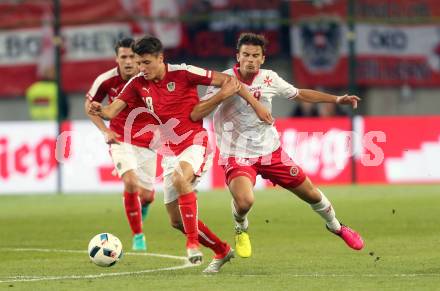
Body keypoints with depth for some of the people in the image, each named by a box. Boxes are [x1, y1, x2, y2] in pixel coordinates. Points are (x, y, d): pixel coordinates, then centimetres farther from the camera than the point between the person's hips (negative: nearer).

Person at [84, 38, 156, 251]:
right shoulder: (106, 80, -13)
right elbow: (89, 105, 5)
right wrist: (105, 131, -4)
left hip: (147, 141, 1)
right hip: (121, 139, -1)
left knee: (147, 196, 4)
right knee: (130, 182, -25)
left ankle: (141, 206, 46)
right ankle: (138, 236, -10)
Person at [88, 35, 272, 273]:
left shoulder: (182, 73, -12)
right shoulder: (138, 84, 1)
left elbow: (227, 81, -7)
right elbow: (112, 111, -5)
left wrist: (255, 104, -8)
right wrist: (98, 110, -28)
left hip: (195, 143, -6)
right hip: (170, 152, 6)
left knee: (180, 178, -39)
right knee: (177, 221, 5)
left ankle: (193, 242, -31)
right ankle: (222, 251, 25)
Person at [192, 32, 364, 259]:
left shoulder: (269, 79, -3)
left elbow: (299, 94, 16)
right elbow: (195, 115, -21)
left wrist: (336, 99, 12)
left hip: (271, 151, 4)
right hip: (237, 154, -4)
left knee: (311, 194, 11)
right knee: (244, 201, -31)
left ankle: (336, 227, 43)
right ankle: (241, 230, 7)